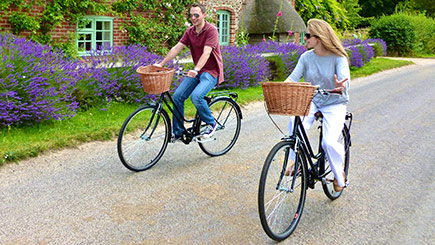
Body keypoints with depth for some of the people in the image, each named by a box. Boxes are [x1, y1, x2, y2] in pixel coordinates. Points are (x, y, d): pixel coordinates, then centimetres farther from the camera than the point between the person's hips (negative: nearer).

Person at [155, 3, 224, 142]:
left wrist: (196, 69, -41)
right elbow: (177, 48, 2)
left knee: (196, 96, -31)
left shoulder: (211, 30, -14)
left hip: (211, 71, -7)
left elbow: (206, 53, -27)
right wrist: (161, 64, -6)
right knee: (177, 96, -6)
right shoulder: (190, 31, 7)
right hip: (197, 71, 7)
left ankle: (211, 124, -5)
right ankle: (178, 132, 8)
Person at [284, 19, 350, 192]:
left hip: (334, 104, -3)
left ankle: (339, 173, 11)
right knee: (294, 123, -30)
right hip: (310, 101, 3)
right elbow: (294, 77, -8)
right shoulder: (306, 57, 1)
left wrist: (340, 86, -50)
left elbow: (345, 78, -25)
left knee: (329, 142, -21)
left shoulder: (338, 58, -10)